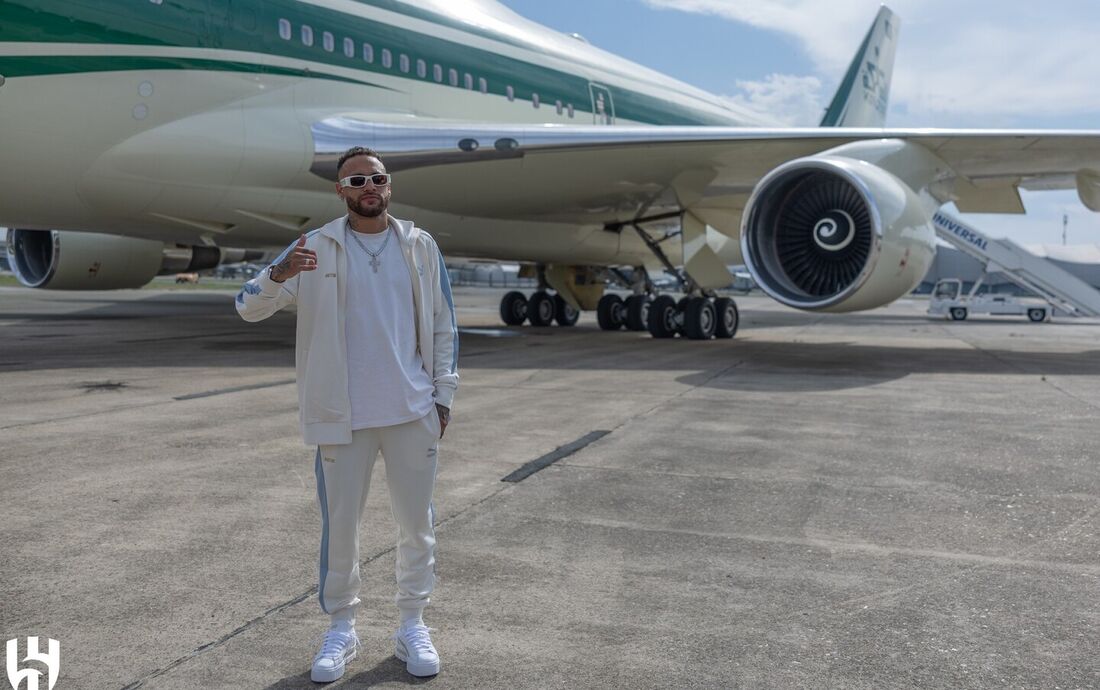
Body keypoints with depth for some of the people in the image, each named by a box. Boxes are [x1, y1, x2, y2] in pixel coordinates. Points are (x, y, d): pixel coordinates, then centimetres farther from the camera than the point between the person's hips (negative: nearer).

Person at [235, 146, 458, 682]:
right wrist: (279, 275, -27)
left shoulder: (420, 246, 4)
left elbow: (444, 327, 8)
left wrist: (443, 396, 3)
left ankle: (413, 626, 26)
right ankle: (340, 628, 26)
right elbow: (248, 307, -6)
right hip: (343, 415, -1)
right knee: (339, 525, 8)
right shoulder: (316, 247, -1)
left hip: (412, 412, 2)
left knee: (417, 523, 10)